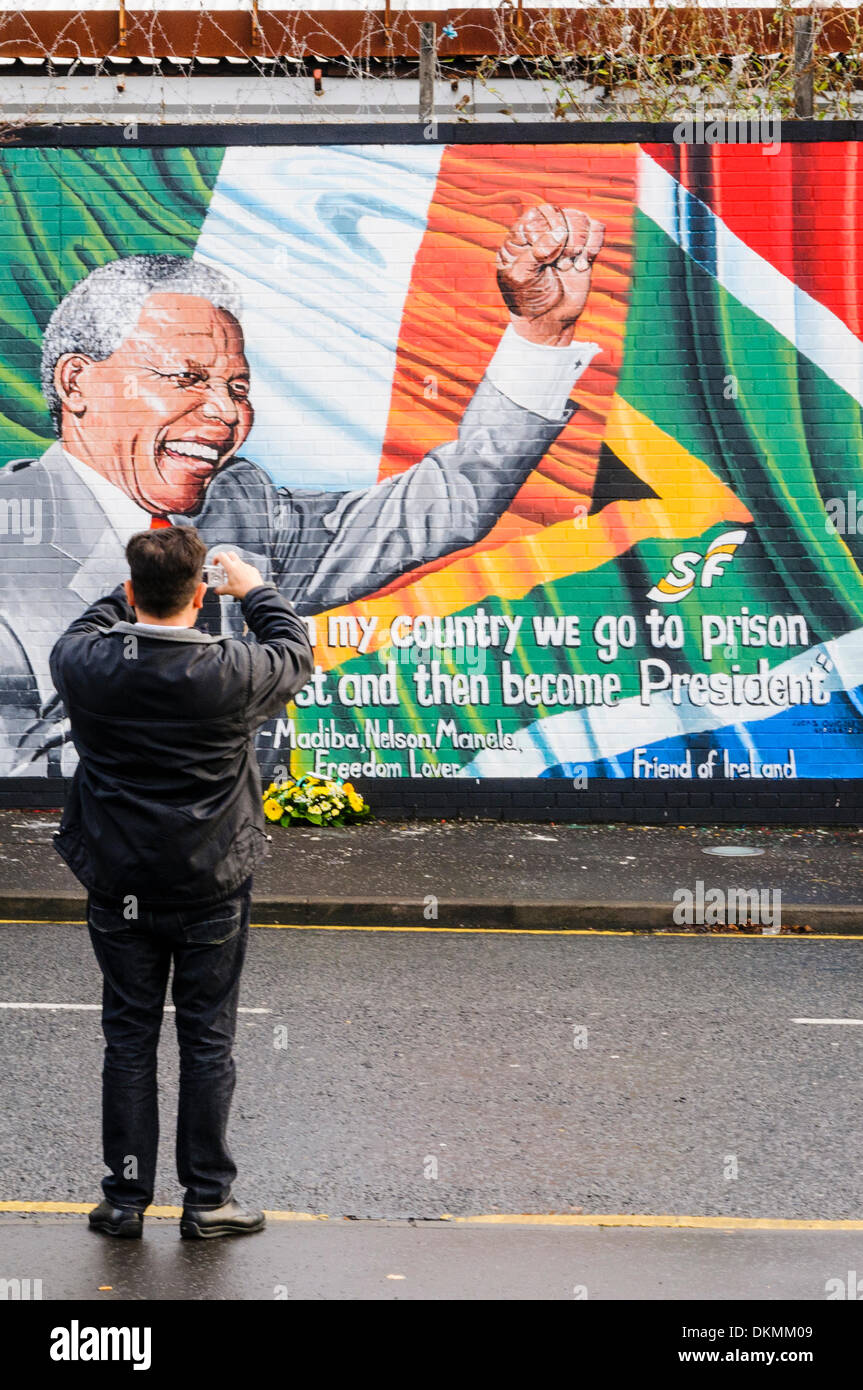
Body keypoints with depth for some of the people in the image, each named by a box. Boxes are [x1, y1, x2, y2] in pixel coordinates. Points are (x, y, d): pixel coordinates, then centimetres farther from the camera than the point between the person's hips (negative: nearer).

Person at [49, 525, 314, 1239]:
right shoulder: (229, 671, -18)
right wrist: (257, 591, 19)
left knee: (128, 1040, 12)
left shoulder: (87, 667, -13)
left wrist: (134, 593, 23)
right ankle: (207, 1199, 16)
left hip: (119, 891, 2)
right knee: (207, 1041, 9)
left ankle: (126, 1198, 17)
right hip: (210, 891, -2)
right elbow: (296, 656, 4)